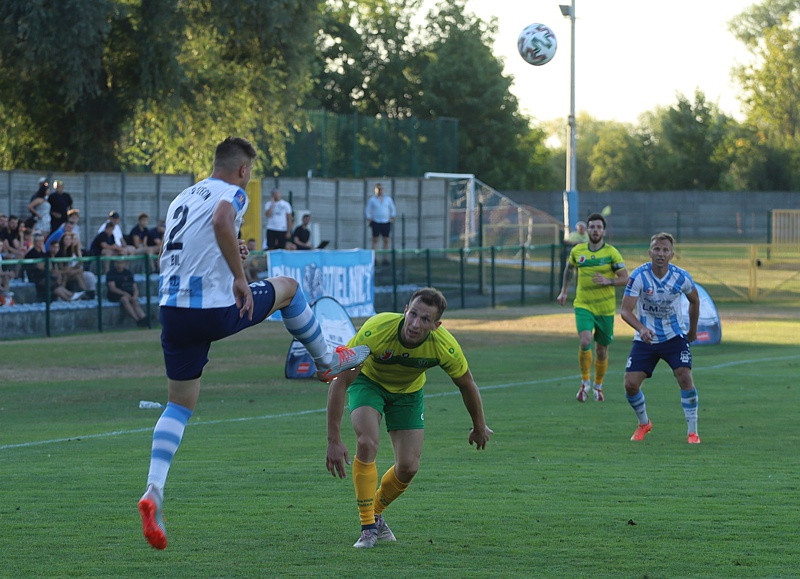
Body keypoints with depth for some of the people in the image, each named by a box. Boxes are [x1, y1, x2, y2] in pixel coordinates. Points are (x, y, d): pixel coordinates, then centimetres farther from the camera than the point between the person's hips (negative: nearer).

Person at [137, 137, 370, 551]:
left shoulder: (182, 199, 21)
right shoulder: (231, 194, -2)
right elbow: (222, 223, -27)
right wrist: (240, 277, -21)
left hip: (172, 310, 6)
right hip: (216, 310, -6)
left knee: (179, 404, 10)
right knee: (287, 287, 20)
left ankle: (154, 491, -9)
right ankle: (328, 360, 37)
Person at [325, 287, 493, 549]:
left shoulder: (445, 347, -32)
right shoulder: (375, 331, -39)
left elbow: (467, 386, -10)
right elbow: (339, 382, -33)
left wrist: (479, 427, 5)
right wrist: (334, 441, -35)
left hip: (408, 392, 3)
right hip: (368, 381, -3)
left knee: (408, 467, -4)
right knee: (367, 443, -27)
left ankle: (376, 513, 26)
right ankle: (368, 526, -13)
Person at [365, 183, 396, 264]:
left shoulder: (388, 199, 9)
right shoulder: (372, 199, 3)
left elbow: (393, 209, 17)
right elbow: (367, 211, 7)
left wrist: (392, 218, 6)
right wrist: (369, 220, -3)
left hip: (386, 223, 2)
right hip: (376, 223, -2)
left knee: (386, 240, 2)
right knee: (375, 240, -4)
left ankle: (385, 258, 6)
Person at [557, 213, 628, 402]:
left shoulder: (611, 253, -6)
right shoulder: (577, 251, 2)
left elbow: (625, 278, -8)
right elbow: (569, 268, 22)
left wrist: (608, 281, -25)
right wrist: (564, 291, 21)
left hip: (605, 308, 0)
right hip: (583, 306, 0)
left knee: (602, 351, 9)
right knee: (585, 341, -23)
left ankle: (598, 385, 33)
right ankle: (585, 382, -4)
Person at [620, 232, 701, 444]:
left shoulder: (681, 277, -12)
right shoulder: (638, 276, -17)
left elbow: (694, 300, 10)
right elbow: (625, 311, -20)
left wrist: (693, 330, 18)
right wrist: (641, 329, -38)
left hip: (675, 337, 0)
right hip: (645, 338, 0)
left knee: (685, 377, -19)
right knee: (630, 384, -7)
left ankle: (692, 432, -8)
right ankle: (643, 423, 21)